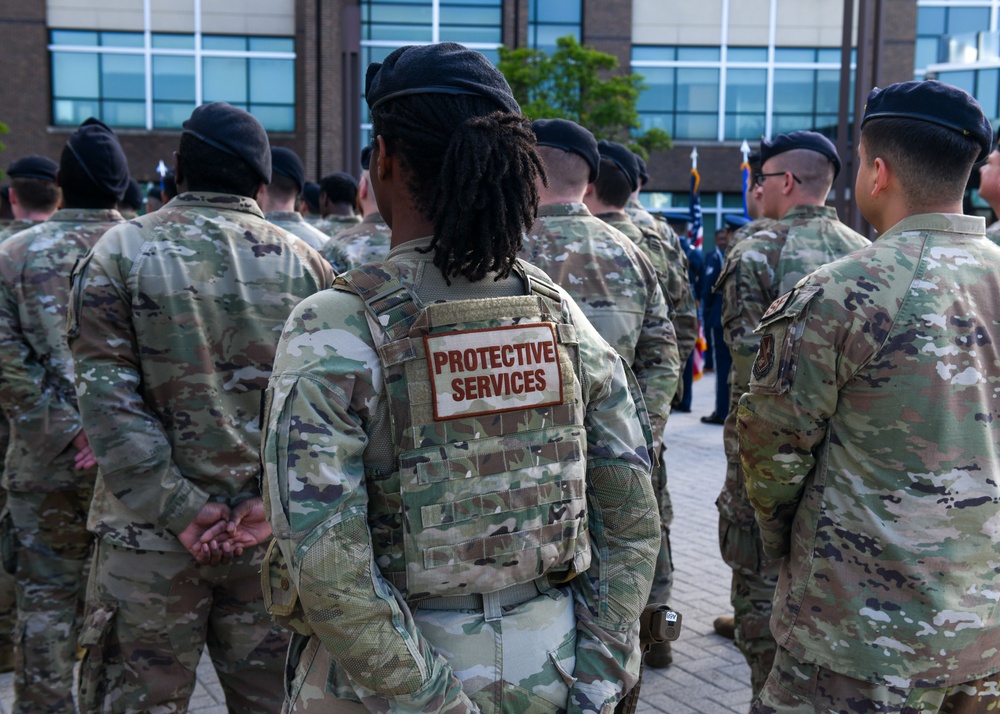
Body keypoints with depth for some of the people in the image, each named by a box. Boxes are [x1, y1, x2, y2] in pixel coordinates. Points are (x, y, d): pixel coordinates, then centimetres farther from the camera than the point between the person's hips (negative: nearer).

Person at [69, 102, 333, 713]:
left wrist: (179, 509, -10)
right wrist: (273, 503, -7)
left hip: (150, 535, -2)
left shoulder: (122, 251, -1)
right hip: (273, 541, 2)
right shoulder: (304, 263, 3)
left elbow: (107, 395, -10)